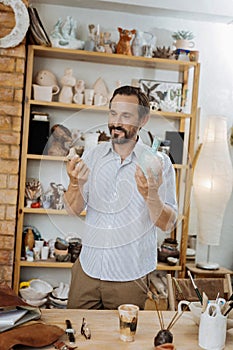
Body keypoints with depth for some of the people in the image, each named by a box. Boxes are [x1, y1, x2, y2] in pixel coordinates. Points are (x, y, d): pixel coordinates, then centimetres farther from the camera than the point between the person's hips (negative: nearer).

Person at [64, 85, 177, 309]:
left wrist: (151, 195, -28)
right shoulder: (93, 155, 2)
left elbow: (167, 224, -9)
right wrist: (76, 184, -23)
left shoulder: (158, 163, -7)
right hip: (88, 268, 3)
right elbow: (74, 209, -3)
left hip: (130, 276, -2)